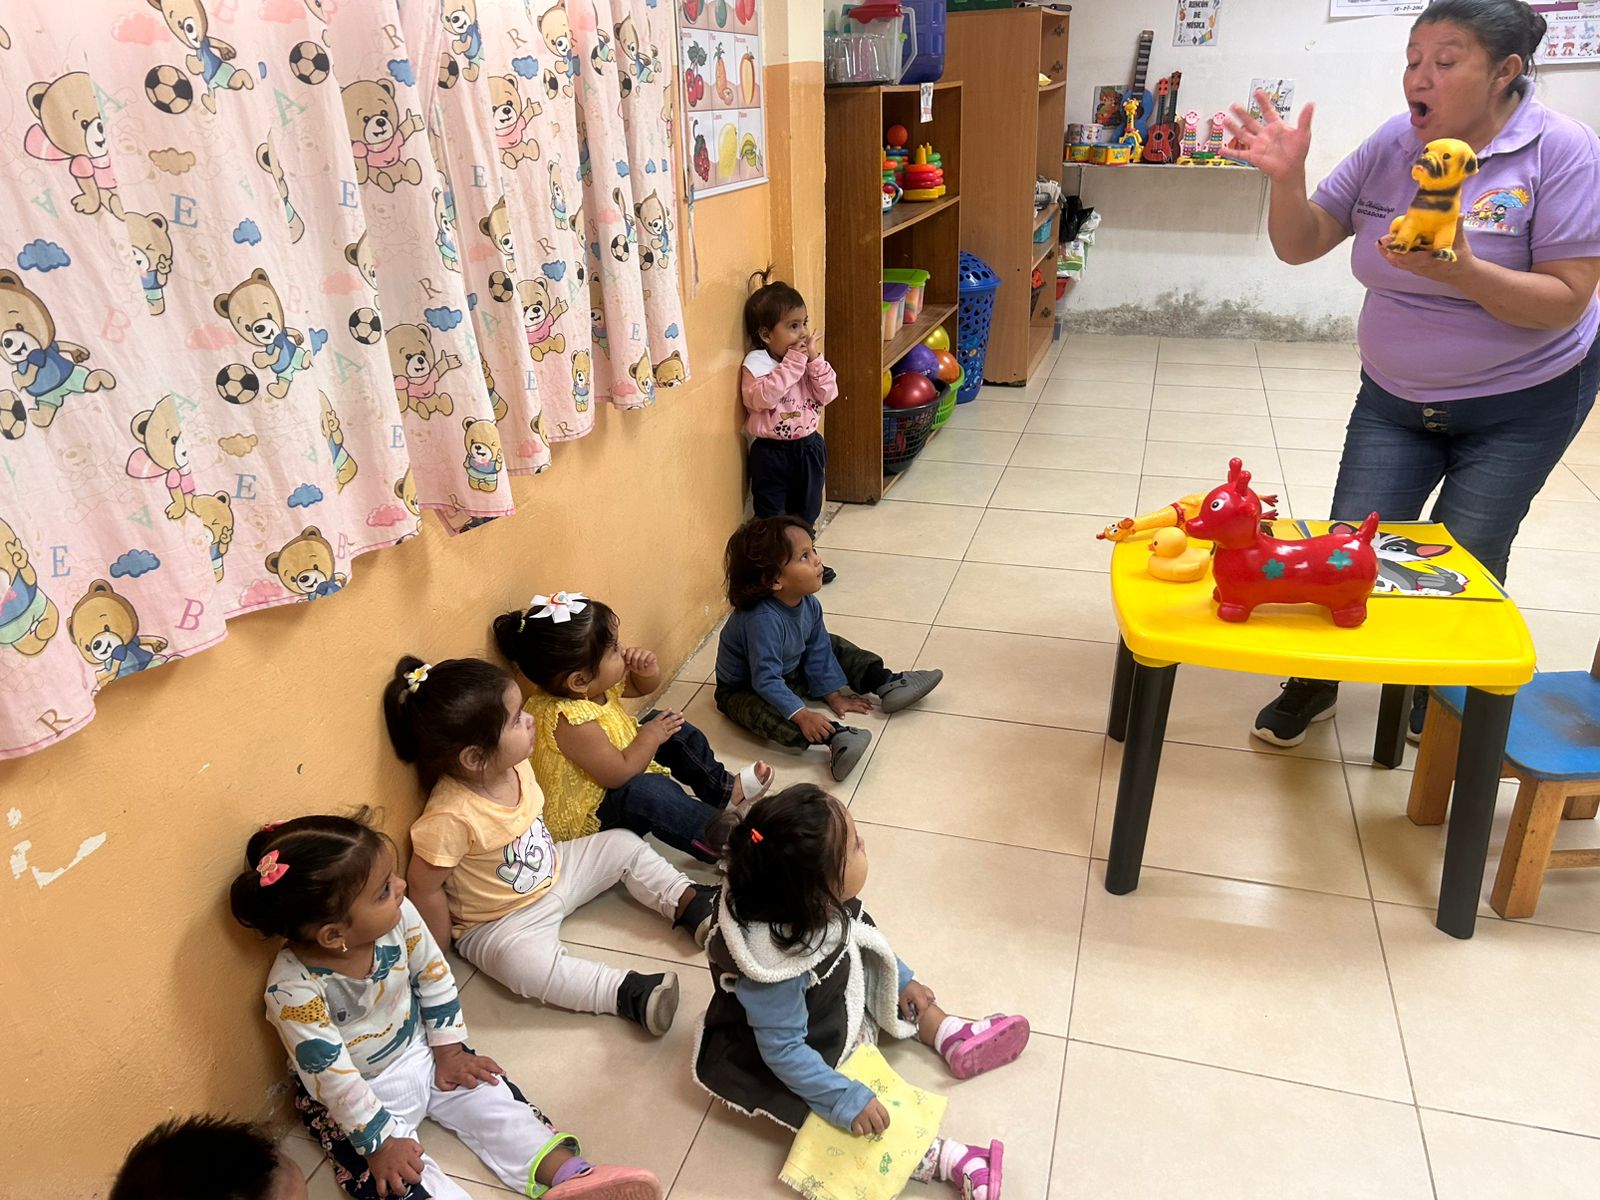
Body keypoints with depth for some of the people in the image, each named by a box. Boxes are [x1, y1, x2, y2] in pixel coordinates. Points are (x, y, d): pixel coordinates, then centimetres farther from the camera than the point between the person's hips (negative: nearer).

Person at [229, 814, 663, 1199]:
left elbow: (433, 976, -4)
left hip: (419, 1052, 4)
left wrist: (449, 1049, -1)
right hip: (357, 1094, -4)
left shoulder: (397, 917, -22)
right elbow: (334, 1080, -26)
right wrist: (379, 1142, -20)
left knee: (491, 1097, -6)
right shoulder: (294, 990, -33)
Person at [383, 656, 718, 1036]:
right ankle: (630, 994, -31)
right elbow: (423, 886, -23)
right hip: (502, 923, -7)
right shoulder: (451, 818, -35)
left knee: (624, 845, 5)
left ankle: (690, 904, 8)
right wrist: (444, 947, -13)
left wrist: (548, 855, 12)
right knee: (526, 962, -36)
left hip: (553, 873, 8)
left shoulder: (515, 766, -13)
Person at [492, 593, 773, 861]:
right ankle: (720, 840, -25)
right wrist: (651, 736, -16)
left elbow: (644, 687, 10)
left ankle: (723, 789, 14)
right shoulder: (570, 721, -35)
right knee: (648, 792, -36)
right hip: (588, 818, -11)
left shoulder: (594, 682, -9)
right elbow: (620, 774, -31)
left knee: (667, 724, 11)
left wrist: (649, 670, -14)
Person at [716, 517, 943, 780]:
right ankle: (835, 739, -51)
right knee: (762, 710, -39)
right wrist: (802, 716, -41)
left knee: (833, 646, 9)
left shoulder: (808, 604, -14)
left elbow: (817, 651, -1)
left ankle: (885, 682, 2)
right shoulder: (762, 620, -39)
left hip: (791, 672, 8)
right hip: (743, 690, -8)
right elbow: (766, 681, -38)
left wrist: (833, 695, 0)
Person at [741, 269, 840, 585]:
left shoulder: (809, 357, 0)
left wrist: (815, 360, -18)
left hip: (809, 446, 5)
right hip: (771, 450, -5)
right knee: (771, 516, 7)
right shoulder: (755, 363, -15)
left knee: (807, 511, 19)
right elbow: (762, 397, -30)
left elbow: (828, 393, -5)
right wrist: (793, 363, -27)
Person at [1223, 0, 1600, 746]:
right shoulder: (1391, 146, -7)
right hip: (1394, 397, 3)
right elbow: (1300, 245, -6)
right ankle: (1315, 683, 25)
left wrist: (1462, 272, -37)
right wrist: (1288, 177, -25)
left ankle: (1440, 697, 33)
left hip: (1522, 403, -3)